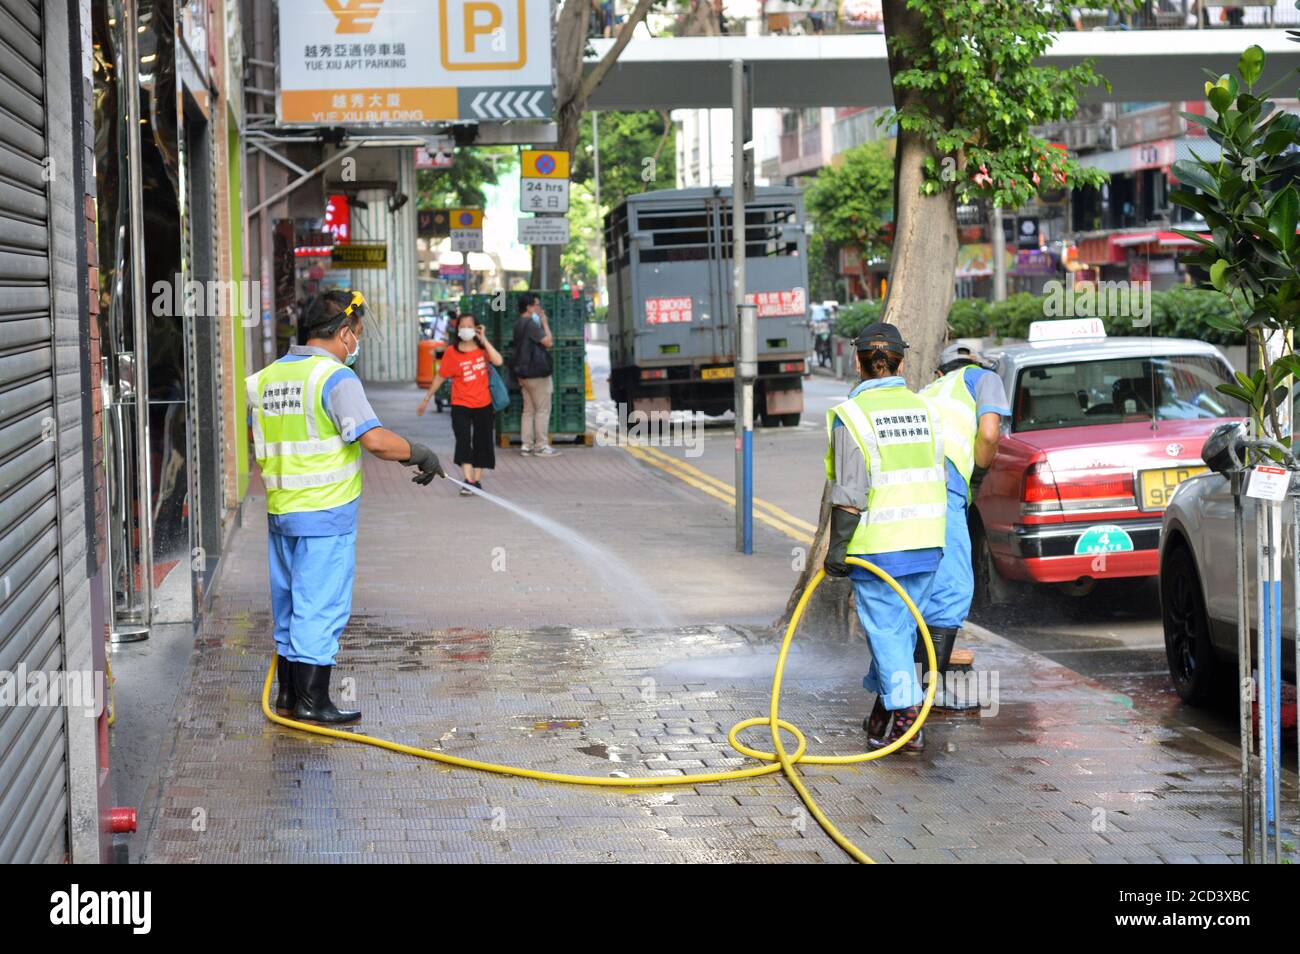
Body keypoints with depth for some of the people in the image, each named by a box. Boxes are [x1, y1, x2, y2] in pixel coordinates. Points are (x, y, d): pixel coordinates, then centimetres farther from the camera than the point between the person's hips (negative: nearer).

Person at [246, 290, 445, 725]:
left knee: (289, 604, 15)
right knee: (322, 607, -2)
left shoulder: (266, 378, 9)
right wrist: (420, 454, -10)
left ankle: (288, 695, 22)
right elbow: (375, 439, -24)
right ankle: (311, 701, 0)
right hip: (326, 513, -8)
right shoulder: (335, 378, -15)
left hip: (280, 509, 8)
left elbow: (252, 435, 21)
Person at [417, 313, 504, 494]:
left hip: (483, 405, 3)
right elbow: (440, 377, 2)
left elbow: (498, 361, -16)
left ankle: (477, 480, 21)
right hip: (461, 406, -3)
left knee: (482, 442, 9)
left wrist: (484, 340, -15)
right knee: (463, 441, -15)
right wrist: (426, 399, 4)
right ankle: (468, 481, -21)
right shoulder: (452, 353, -3)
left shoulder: (482, 348, 2)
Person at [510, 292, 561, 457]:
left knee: (529, 410, 11)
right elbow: (548, 342, -17)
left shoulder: (519, 323, 13)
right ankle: (541, 446, -2)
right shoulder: (531, 323, -17)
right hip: (537, 372, -10)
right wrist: (545, 323, -8)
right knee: (543, 410, -3)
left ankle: (526, 445, 11)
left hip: (524, 373, 10)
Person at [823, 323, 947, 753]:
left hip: (878, 544, -5)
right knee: (900, 626, 15)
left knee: (887, 630, 0)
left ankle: (906, 719, -6)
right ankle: (883, 710, 24)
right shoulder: (925, 408, 6)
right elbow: (936, 474, 9)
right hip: (927, 540, 5)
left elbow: (850, 492, -15)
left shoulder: (851, 415, -10)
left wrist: (838, 546, -10)